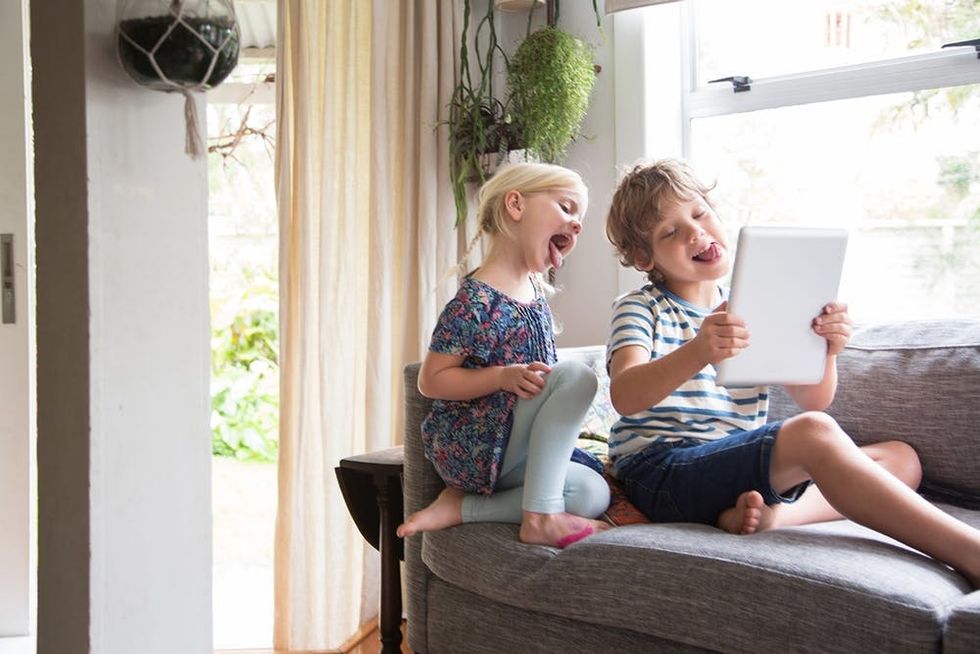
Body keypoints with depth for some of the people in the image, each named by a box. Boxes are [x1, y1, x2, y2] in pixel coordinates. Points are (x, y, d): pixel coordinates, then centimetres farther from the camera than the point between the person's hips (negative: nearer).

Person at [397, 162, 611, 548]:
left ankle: (460, 507, -5)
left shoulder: (534, 291, 10)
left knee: (594, 494, -14)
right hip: (471, 447, -9)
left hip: (508, 450, 9)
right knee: (577, 374, -23)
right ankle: (540, 516, -23)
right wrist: (505, 377, -26)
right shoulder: (477, 300, -17)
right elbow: (430, 381, -15)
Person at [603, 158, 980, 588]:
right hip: (660, 471, -7)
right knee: (814, 434, -30)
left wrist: (826, 351, -17)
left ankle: (774, 512, -28)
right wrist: (698, 352, -38)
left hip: (737, 468, 7)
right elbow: (625, 397, -20)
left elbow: (811, 400, 6)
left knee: (901, 457, 0)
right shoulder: (641, 308, 2)